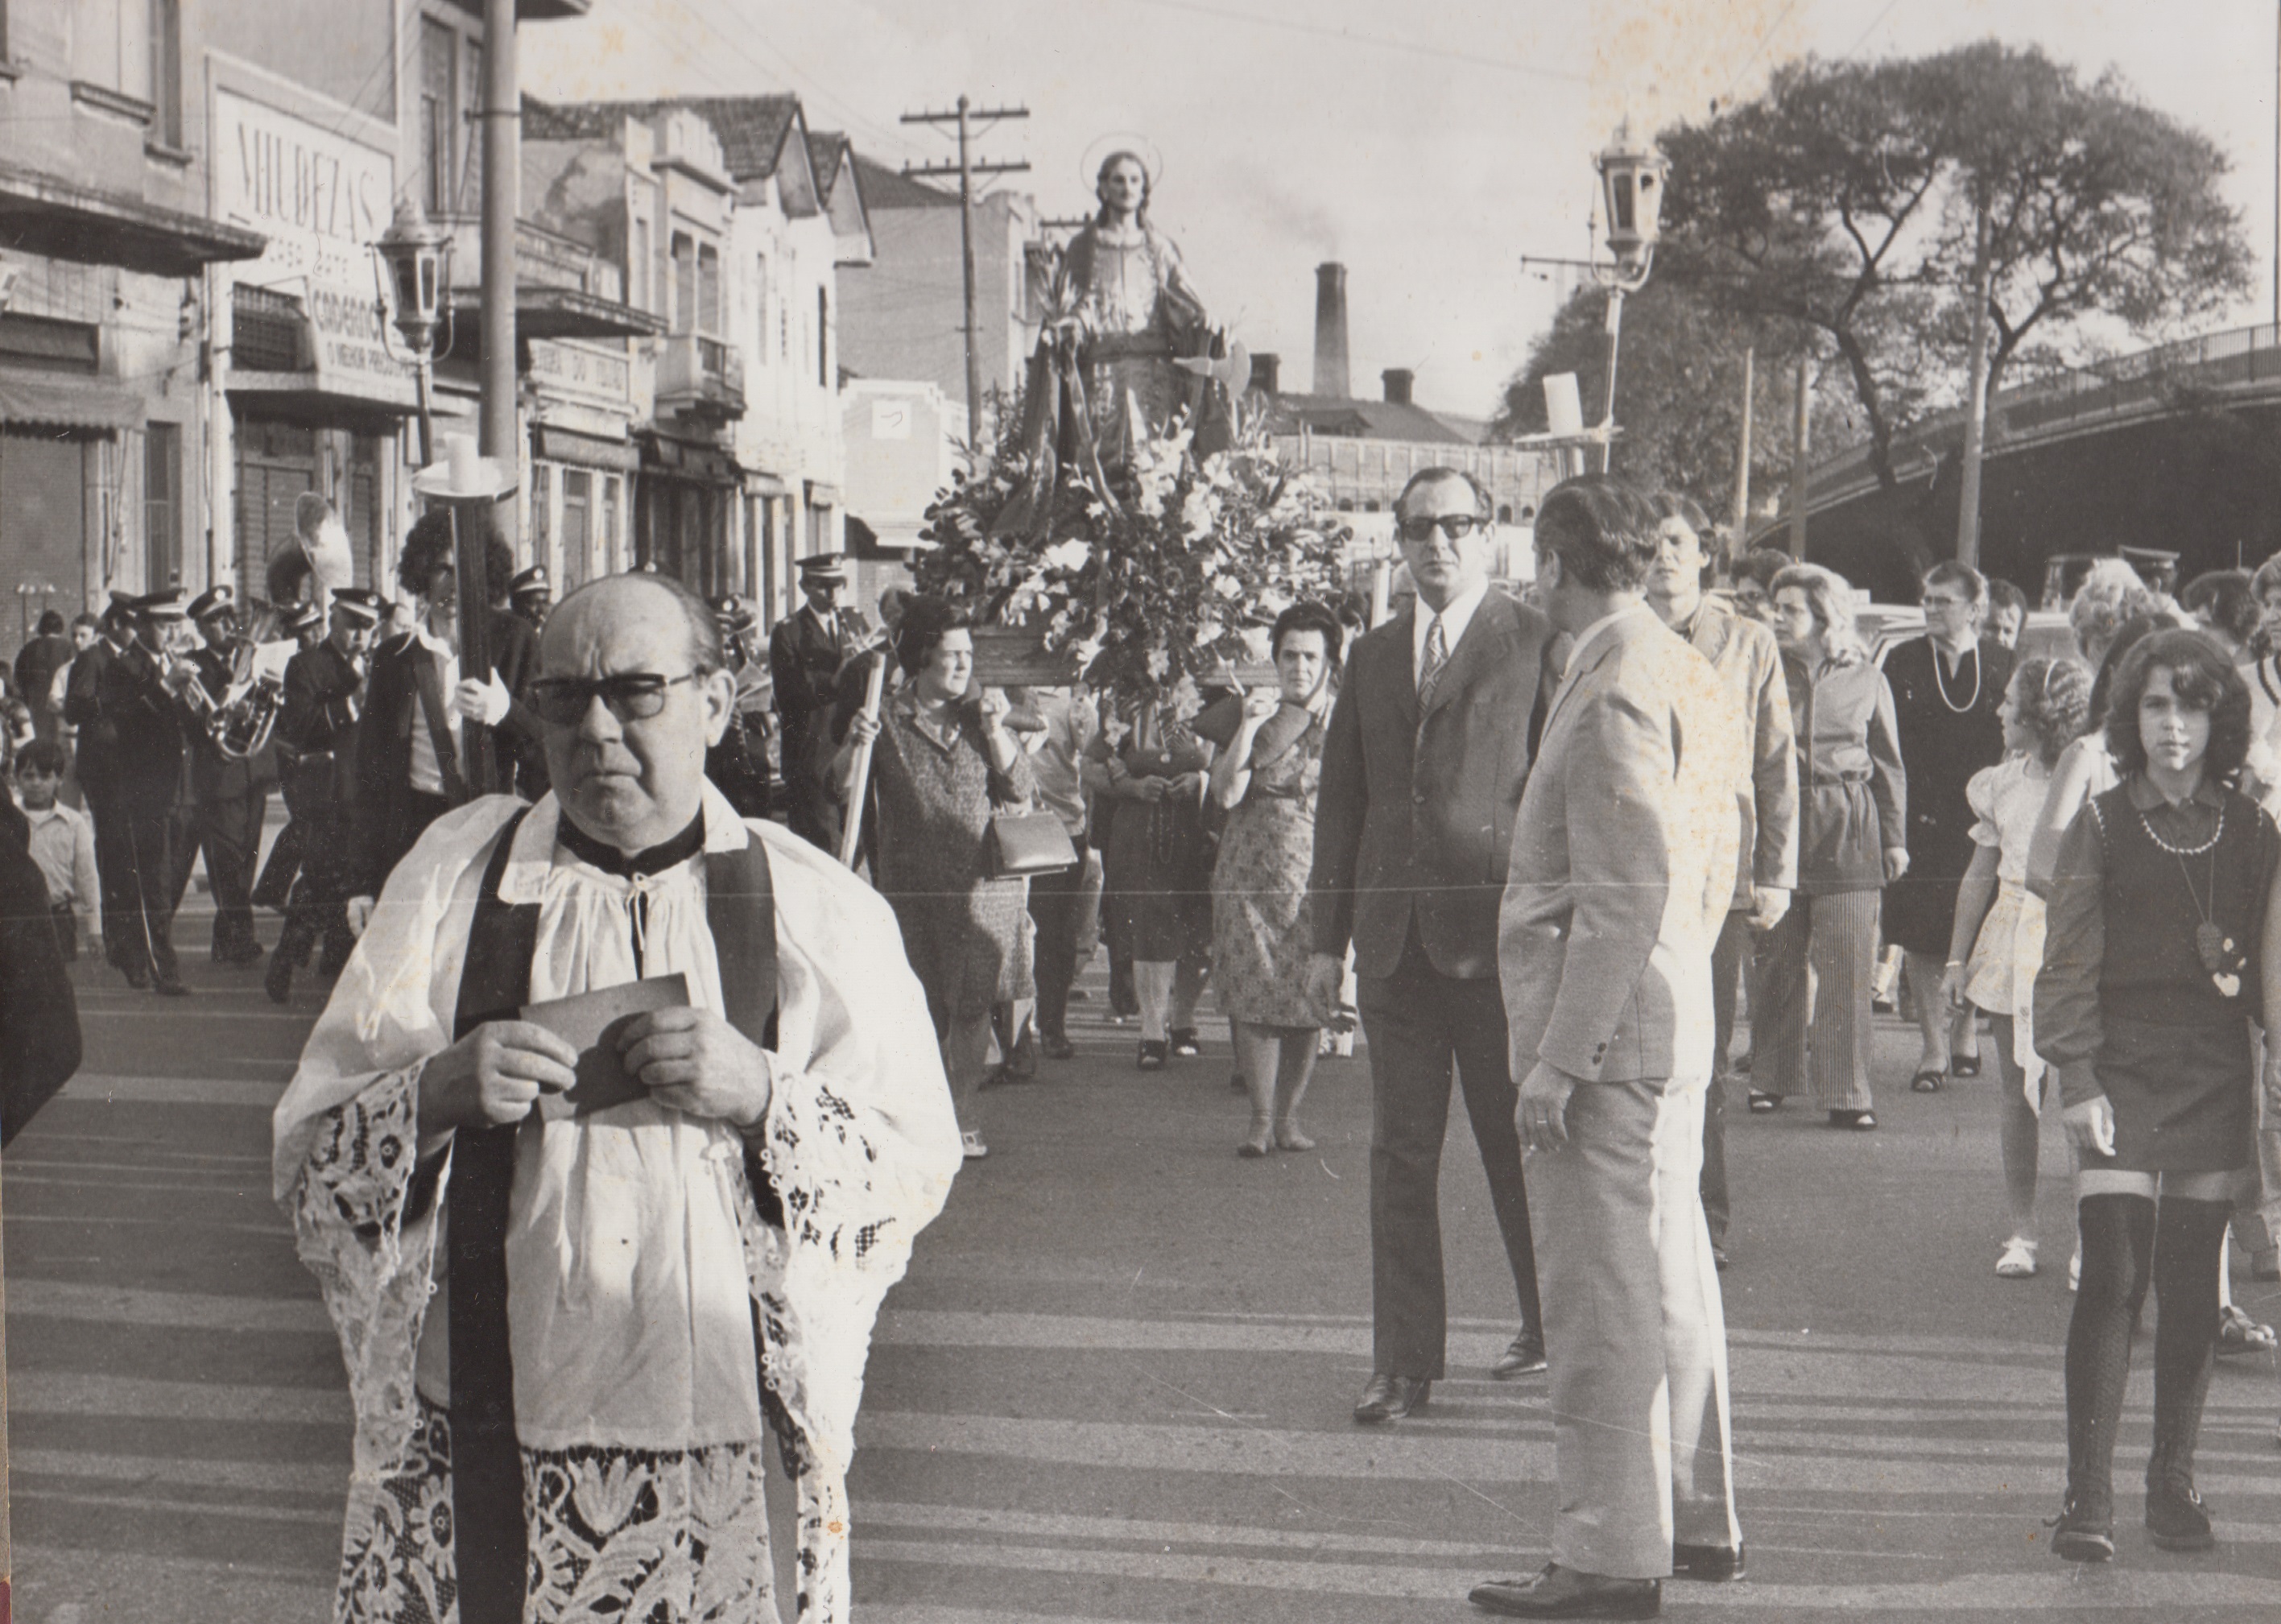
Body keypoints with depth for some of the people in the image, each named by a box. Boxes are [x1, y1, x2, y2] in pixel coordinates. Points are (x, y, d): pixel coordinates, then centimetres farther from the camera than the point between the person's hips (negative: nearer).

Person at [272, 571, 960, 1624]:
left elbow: (919, 1169, 0)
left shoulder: (819, 912, 2)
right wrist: (438, 1091, -17)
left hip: (733, 1455, 0)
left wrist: (765, 1093, -17)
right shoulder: (454, 874, 3)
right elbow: (307, 1158, 2)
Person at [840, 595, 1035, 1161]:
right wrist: (854, 747, -22)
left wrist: (994, 729, -10)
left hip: (979, 885, 2)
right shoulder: (888, 721, 0)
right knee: (924, 1009, 3)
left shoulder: (979, 716, 8)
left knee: (972, 1003, -2)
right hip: (912, 886, -2)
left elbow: (1019, 789, 1)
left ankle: (961, 1114, 10)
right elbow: (839, 789, -3)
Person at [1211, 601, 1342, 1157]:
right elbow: (1227, 794, -5)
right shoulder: (1256, 715, 4)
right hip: (1252, 873, 0)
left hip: (1317, 874, 0)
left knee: (1307, 1000, -1)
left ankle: (1288, 1117, 10)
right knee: (1254, 999, -4)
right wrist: (1248, 726, -14)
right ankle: (1261, 1120, 2)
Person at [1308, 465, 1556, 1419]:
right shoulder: (1373, 657, 15)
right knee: (1400, 1153, 5)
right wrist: (1329, 935, 11)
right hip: (1395, 938, 5)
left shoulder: (1536, 644, -1)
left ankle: (1556, 1324, 24)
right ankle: (1405, 1363, 10)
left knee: (1518, 1144, 6)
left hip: (1495, 936, -4)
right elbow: (1341, 798, 16)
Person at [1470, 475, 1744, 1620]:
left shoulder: (1614, 689, -17)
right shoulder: (1689, 676, 13)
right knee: (1671, 1276, 17)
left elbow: (1625, 894, -22)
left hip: (1611, 1035, -10)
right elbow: (1714, 870, 18)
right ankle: (1696, 1518, 28)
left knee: (1603, 1298, -4)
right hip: (1674, 1023, 10)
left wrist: (1559, 1057, -20)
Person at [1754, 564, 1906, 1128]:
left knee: (1845, 964, -4)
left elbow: (1889, 765, 11)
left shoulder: (1866, 680, 5)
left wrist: (1893, 839, 8)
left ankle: (1846, 1092, 0)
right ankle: (1773, 1076, 17)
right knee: (1778, 959, 4)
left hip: (1847, 832, -1)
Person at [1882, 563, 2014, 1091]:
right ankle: (1933, 1049, 5)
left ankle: (1965, 1031, 25)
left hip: (1981, 823, 0)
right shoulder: (1902, 661, 4)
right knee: (1919, 938, -2)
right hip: (1919, 823, 0)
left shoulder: (2003, 664, 4)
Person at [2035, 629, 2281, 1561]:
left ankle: (2173, 1483, 17)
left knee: (2192, 1288, 6)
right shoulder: (2102, 827, 1)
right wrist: (2078, 1076, -9)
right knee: (2112, 1277, -10)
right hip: (2124, 1071, -3)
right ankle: (2088, 1494, -8)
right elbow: (2070, 962, -1)